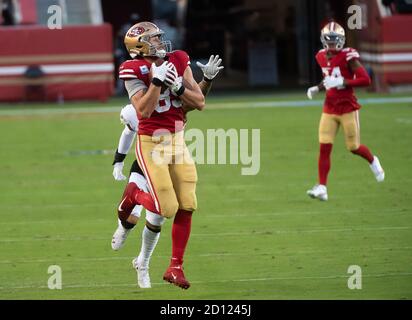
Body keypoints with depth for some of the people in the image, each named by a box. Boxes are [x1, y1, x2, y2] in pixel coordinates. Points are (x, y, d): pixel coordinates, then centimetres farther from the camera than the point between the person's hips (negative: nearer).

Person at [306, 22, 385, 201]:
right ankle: (322, 188, -5)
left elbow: (365, 80, -19)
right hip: (329, 109, 5)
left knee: (354, 147, 6)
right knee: (324, 148, -5)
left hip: (347, 108, -5)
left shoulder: (348, 57, -14)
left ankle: (373, 161, 39)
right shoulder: (322, 57, 6)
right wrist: (317, 89, 4)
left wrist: (341, 82, -25)